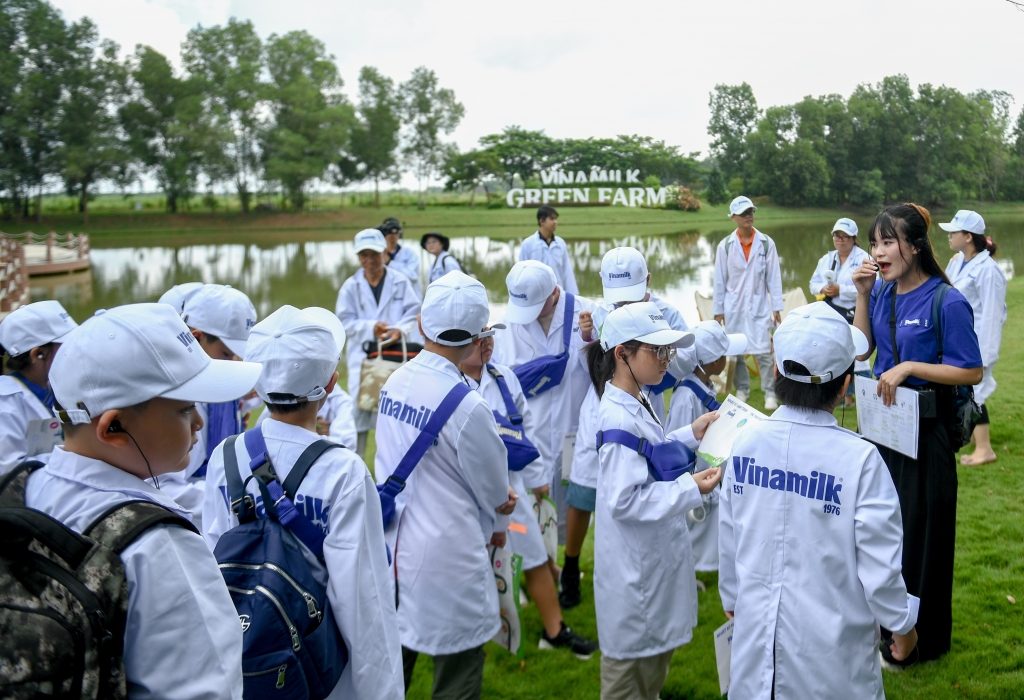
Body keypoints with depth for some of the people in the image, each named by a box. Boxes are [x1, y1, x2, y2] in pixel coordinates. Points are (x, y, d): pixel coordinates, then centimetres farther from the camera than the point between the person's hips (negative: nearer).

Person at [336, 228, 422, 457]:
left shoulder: (401, 282, 0)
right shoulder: (350, 286, -1)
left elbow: (412, 312, -3)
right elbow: (345, 322, -4)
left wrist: (399, 329, -22)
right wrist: (371, 327, -19)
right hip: (363, 356, 0)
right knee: (359, 407, 1)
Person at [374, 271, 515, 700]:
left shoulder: (395, 382, -3)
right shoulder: (467, 406, -22)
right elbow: (497, 495, -8)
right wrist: (498, 524, 16)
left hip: (391, 547, 7)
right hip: (444, 560, -7)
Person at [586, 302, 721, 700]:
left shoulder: (636, 405, 2)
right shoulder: (620, 420, -28)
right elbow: (624, 500, -29)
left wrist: (691, 435, 3)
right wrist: (690, 489, -26)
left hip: (654, 558, 10)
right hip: (635, 567, -10)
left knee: (657, 647, 27)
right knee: (632, 653, 12)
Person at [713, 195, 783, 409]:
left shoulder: (766, 243, -2)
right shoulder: (725, 245, -1)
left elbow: (774, 277, 0)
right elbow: (719, 280, 3)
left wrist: (777, 308, -2)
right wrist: (718, 310, 3)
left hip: (759, 306, -1)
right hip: (733, 307, 1)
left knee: (763, 351, -6)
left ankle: (770, 394, 3)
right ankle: (742, 390, 23)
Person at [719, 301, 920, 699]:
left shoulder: (746, 445, -10)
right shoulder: (860, 460, -22)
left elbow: (729, 539, 2)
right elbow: (879, 566, -15)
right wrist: (902, 625, 4)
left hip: (757, 629, 3)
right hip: (829, 646, -3)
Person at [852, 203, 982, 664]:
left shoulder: (946, 302, -18)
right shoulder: (882, 293, 1)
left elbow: (972, 372, -15)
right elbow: (861, 350, 5)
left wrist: (908, 367, -23)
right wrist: (862, 296, -5)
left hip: (924, 430, -7)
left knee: (919, 530, 7)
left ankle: (920, 639, 26)